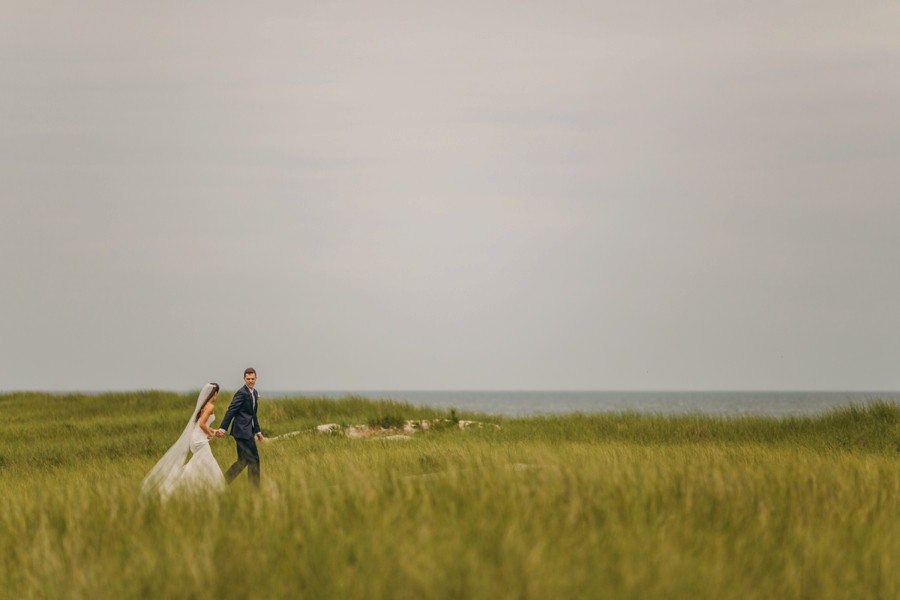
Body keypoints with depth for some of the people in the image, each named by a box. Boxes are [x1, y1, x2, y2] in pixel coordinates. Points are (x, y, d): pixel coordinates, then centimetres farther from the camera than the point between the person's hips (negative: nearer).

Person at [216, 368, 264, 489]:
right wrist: (222, 428, -23)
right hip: (243, 430, -10)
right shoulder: (242, 393, -13)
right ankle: (254, 488, 0)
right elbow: (231, 411, -18)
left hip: (247, 431, 10)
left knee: (243, 461, 13)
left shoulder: (254, 393, 16)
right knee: (254, 459, -6)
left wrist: (258, 431, 24)